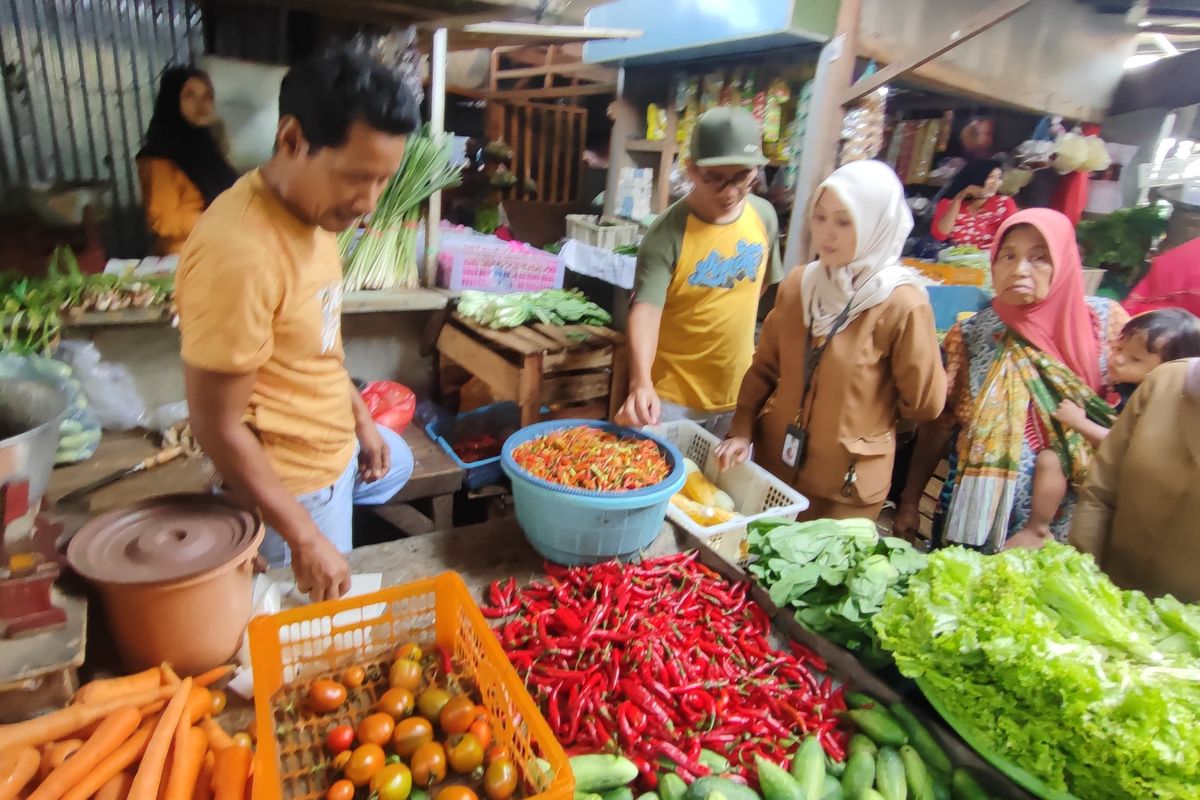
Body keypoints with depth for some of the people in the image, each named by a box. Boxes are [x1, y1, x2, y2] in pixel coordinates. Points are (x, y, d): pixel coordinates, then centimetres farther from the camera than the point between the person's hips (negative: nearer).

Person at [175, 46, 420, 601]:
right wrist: (304, 538, -23)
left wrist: (361, 417, 14)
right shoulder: (239, 252, -33)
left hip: (335, 444, 9)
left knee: (393, 466, 35)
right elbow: (217, 426, -27)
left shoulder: (314, 210, -5)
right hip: (290, 479, -8)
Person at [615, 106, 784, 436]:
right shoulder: (667, 234, -21)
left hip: (738, 392, 5)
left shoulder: (764, 216, -4)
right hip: (673, 396, -5)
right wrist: (641, 382, -46)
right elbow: (646, 310, -32)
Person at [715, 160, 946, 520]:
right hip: (774, 461, 5)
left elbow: (924, 403, -8)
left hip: (846, 483, -4)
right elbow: (765, 367, 4)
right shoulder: (797, 283, -2)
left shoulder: (902, 305, -17)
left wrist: (863, 416, 5)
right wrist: (742, 431, -6)